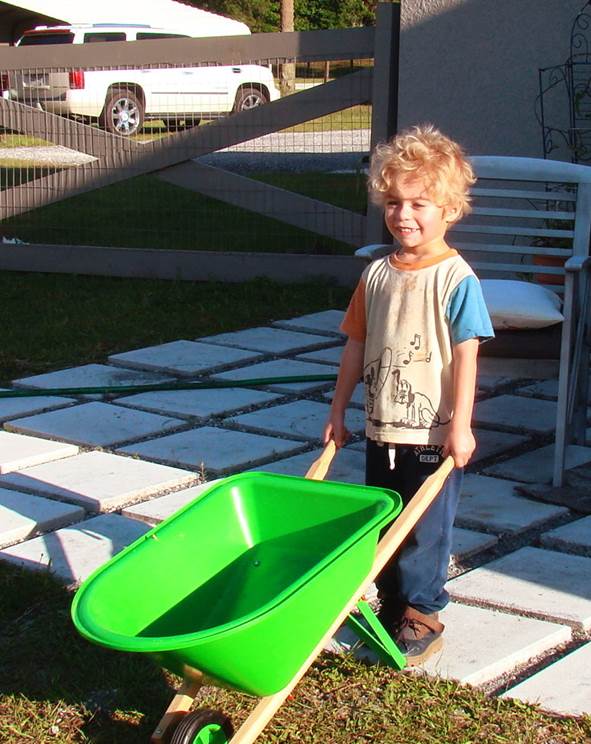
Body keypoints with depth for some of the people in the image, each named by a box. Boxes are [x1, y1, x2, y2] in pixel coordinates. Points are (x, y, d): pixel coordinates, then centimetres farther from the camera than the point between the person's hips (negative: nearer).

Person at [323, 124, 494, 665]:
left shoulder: (456, 278, -13)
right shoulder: (378, 274, 5)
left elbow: (466, 354, -15)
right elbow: (357, 345, 12)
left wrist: (460, 427, -18)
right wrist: (339, 410, 13)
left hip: (434, 437, -6)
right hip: (382, 432, 6)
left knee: (425, 531, 4)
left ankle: (423, 616, 20)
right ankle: (392, 607, 32)